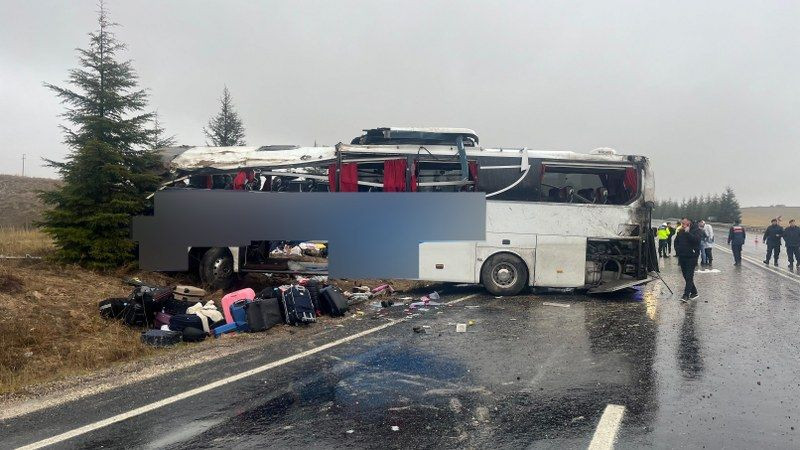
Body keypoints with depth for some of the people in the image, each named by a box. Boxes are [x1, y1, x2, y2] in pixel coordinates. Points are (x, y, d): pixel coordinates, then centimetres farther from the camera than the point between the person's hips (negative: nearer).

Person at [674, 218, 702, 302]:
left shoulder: (695, 230, -5)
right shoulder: (680, 232, 11)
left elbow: (696, 240, -23)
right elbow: (676, 241, 24)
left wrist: (688, 232, -23)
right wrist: (677, 249, 9)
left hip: (691, 257, -7)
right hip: (682, 257, 7)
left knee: (689, 277, -10)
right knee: (686, 276, 11)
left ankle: (686, 295, -14)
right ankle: (694, 292, 23)